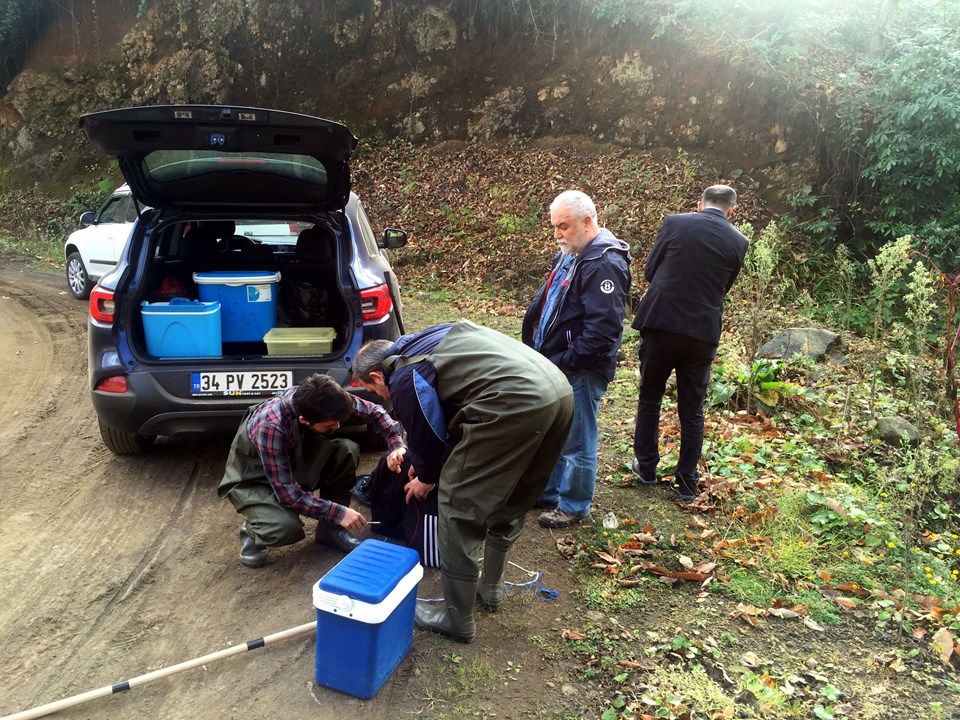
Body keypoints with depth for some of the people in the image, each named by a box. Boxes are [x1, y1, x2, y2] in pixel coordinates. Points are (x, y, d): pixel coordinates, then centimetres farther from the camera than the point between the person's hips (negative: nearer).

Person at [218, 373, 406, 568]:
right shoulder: (270, 427, -38)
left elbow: (372, 410, -9)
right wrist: (338, 513, -35)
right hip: (252, 480, -6)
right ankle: (253, 531, 2)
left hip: (293, 465, 6)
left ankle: (330, 528, -2)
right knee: (288, 528, -34)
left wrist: (397, 444, -23)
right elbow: (287, 492, -34)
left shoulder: (314, 399, -22)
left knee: (347, 450, -18)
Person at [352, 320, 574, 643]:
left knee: (459, 505, 5)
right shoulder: (424, 345, 30)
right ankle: (491, 587, 42)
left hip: (515, 401, -10)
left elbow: (429, 433, 12)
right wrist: (426, 464, 46)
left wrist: (426, 478, 33)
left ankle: (457, 620, 16)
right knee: (511, 502, 25)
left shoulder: (404, 378, 4)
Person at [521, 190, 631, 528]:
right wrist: (541, 354, 12)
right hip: (555, 364, 9)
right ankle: (549, 491, 37)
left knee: (576, 442, 5)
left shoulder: (605, 264, -20)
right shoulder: (571, 255, 11)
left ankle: (574, 506, 22)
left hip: (581, 372, -9)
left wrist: (563, 362, -21)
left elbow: (603, 330, -26)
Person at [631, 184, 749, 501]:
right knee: (692, 410, 12)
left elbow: (649, 271, 4)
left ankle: (646, 466, 26)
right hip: (703, 333, 1)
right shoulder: (738, 242, 1)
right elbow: (724, 287, 11)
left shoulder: (675, 223, -4)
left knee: (649, 397, 17)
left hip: (661, 323, -1)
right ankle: (686, 482, 19)